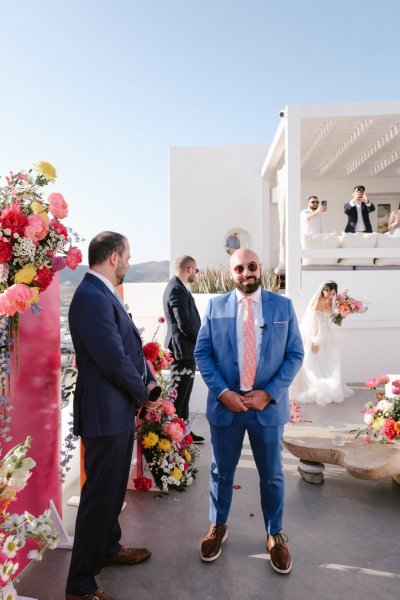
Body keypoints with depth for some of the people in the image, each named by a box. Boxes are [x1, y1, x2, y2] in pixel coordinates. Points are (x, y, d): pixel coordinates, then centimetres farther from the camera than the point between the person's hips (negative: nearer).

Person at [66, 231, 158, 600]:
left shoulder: (103, 293, 10)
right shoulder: (92, 297, -23)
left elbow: (132, 345, 12)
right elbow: (114, 360, -25)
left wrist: (149, 379, 0)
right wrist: (143, 393, -9)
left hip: (120, 409, 10)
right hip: (106, 412, -10)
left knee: (113, 488, 25)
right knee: (100, 494, 4)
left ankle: (109, 548, 46)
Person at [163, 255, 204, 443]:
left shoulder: (177, 287, 14)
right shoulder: (177, 289, -18)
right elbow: (185, 324, -23)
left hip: (185, 350, 10)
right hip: (183, 350, -10)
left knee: (184, 395, 16)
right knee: (177, 395, -2)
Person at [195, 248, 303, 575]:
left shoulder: (283, 306, -2)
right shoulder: (215, 306, -2)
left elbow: (295, 354, -3)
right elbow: (202, 352, -2)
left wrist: (269, 393, -12)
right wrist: (222, 391, -13)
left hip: (268, 405, 0)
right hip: (225, 404, 1)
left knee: (272, 474, 16)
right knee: (222, 471, 17)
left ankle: (275, 534, 39)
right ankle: (218, 527, 41)